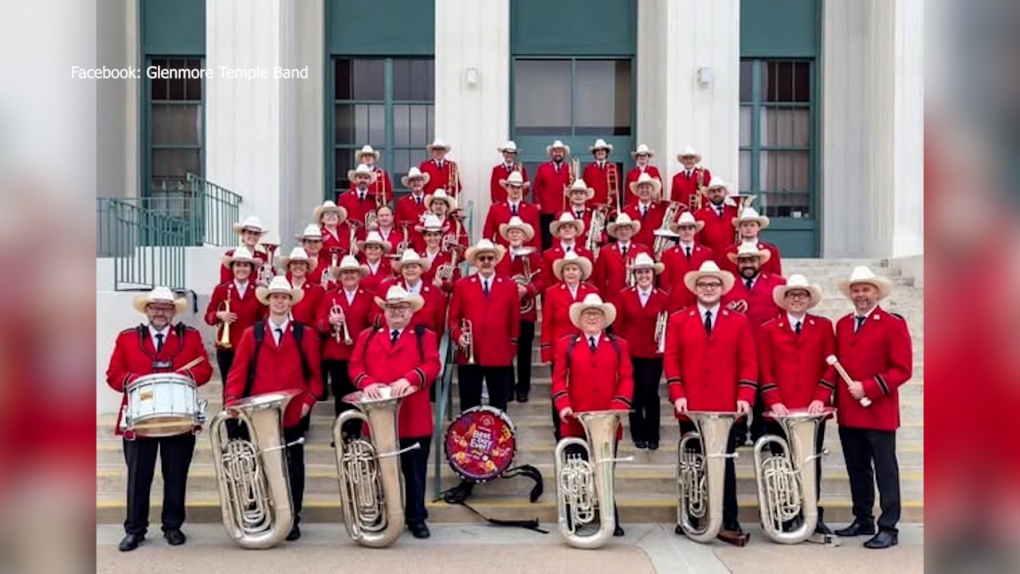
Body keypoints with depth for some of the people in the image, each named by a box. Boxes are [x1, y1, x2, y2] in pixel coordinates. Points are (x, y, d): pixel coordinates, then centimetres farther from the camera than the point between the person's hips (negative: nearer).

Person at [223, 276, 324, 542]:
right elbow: (239, 371, 0)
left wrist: (309, 400, -5)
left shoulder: (305, 334, 5)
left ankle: (292, 521, 18)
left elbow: (315, 373, 6)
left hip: (294, 414, 0)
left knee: (293, 469, 7)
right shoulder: (252, 334, 6)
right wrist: (232, 399, -13)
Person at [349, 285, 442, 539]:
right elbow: (355, 366, 3)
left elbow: (432, 366, -9)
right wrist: (367, 383, -19)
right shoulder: (367, 336, 12)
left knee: (415, 471, 8)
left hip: (414, 418, -1)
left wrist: (409, 379, -26)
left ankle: (416, 518, 20)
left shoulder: (425, 337, 5)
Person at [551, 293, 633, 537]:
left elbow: (626, 379, 3)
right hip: (575, 422, 0)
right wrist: (563, 405, -14)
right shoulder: (565, 344, 8)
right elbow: (559, 379, 2)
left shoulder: (619, 345, 10)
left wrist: (618, 407, -12)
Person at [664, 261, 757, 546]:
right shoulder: (678, 320, 7)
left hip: (726, 407, 0)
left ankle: (729, 524, 8)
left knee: (725, 465, 3)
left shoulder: (738, 321, 8)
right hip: (691, 407, 0)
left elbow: (749, 362, 3)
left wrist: (744, 396, -8)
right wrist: (677, 394, -9)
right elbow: (671, 359, 2)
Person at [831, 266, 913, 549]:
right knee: (857, 470, 14)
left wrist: (867, 388, -18)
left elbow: (903, 370, -11)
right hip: (848, 413, 6)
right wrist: (837, 398, 2)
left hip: (879, 413, -6)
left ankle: (888, 528, 9)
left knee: (885, 471, 2)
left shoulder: (893, 324, -6)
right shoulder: (842, 324, 12)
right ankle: (862, 521, 26)